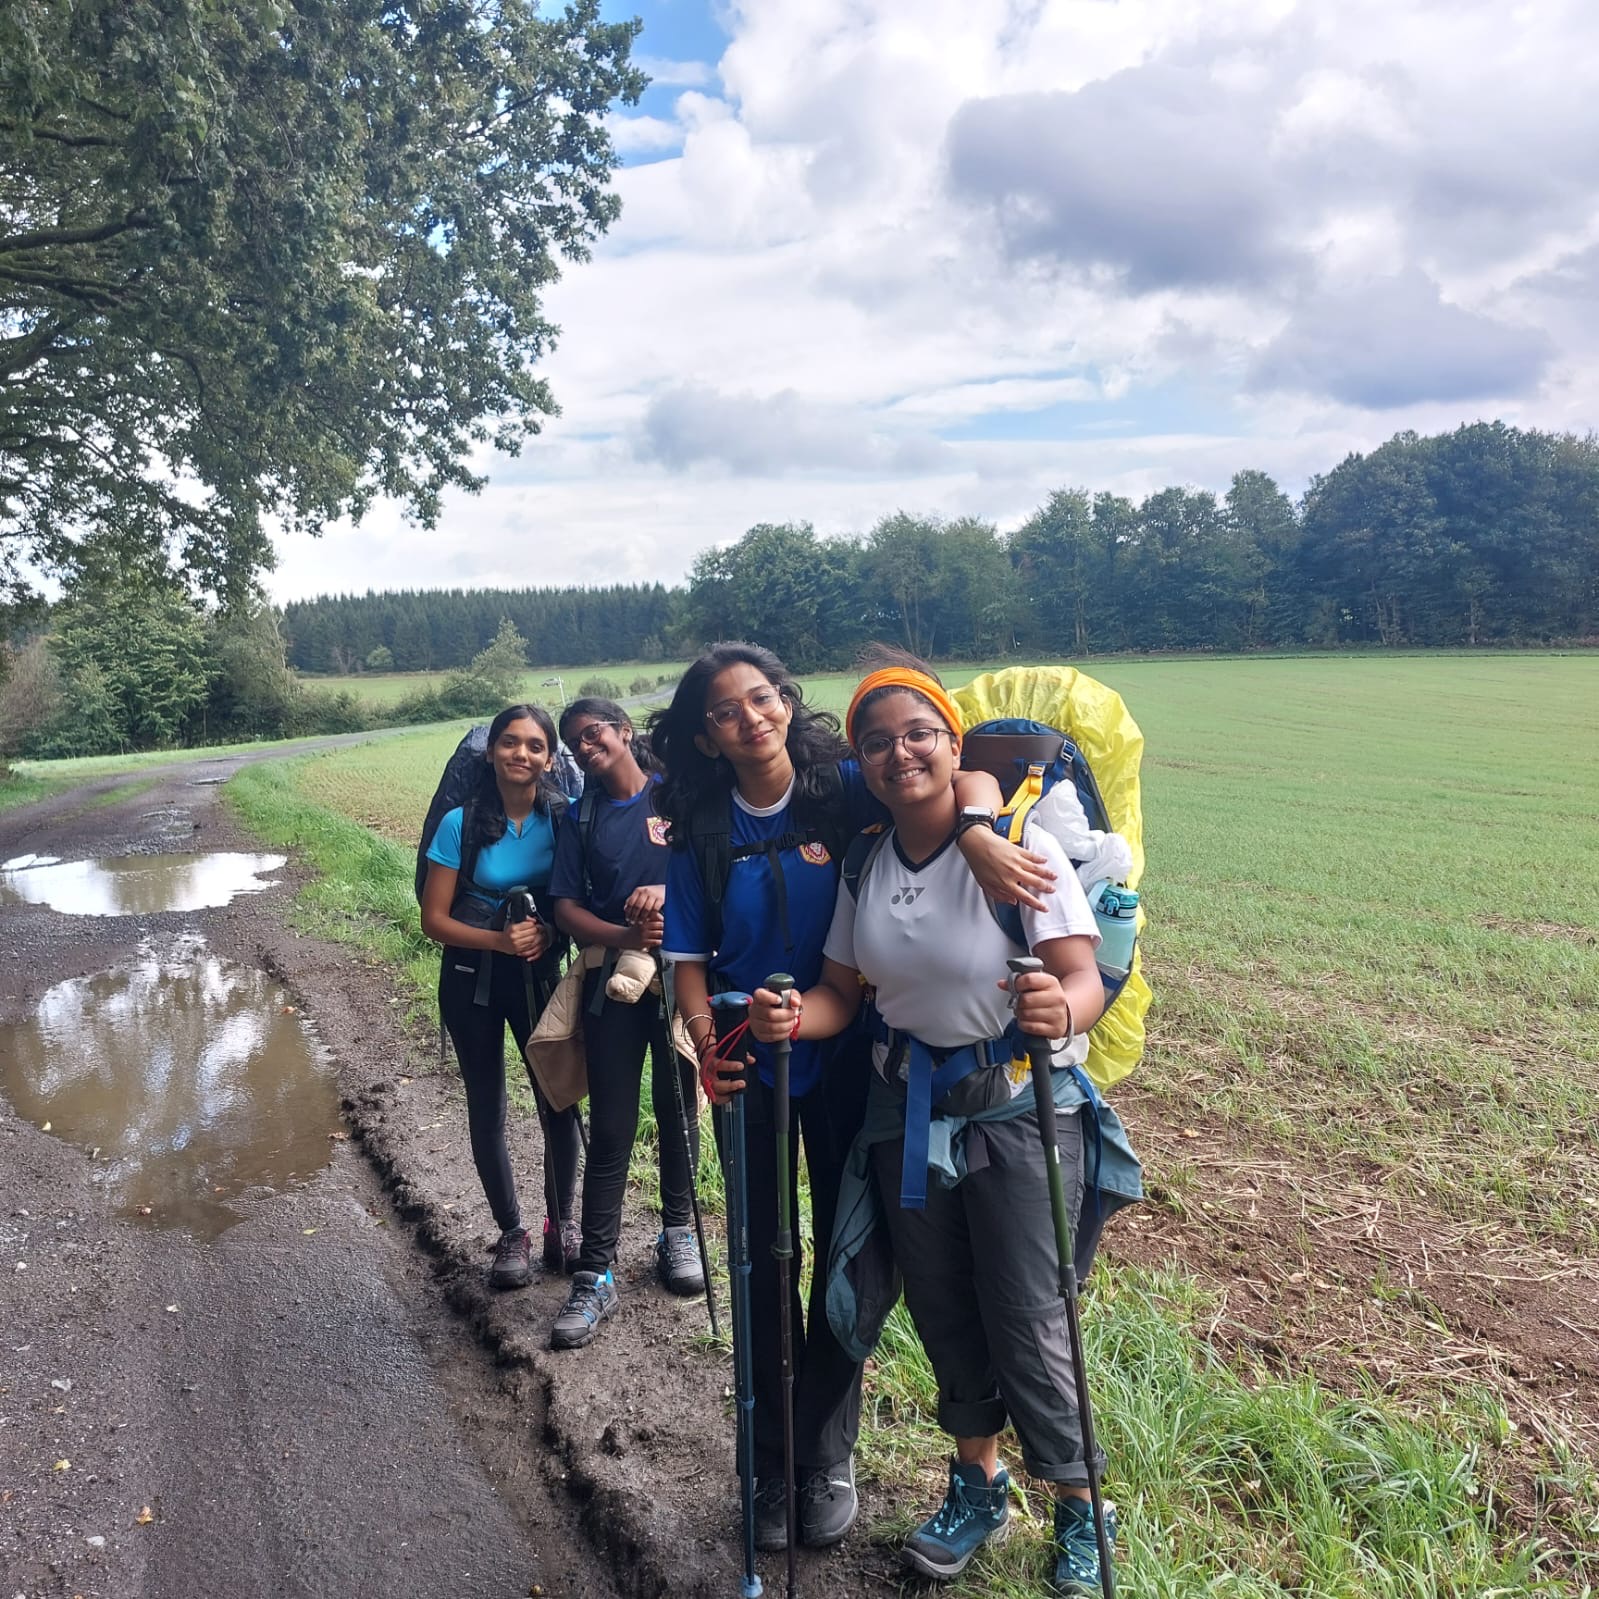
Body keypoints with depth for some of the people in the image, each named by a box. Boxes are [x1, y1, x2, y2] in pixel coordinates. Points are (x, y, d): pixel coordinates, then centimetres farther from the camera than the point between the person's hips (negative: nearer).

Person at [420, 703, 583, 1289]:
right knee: (487, 1110, 9)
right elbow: (434, 919, -10)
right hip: (473, 981, -1)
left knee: (560, 1101, 2)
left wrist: (548, 932, -18)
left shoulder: (563, 817, -8)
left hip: (541, 973, 1)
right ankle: (512, 1234, 27)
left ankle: (562, 1221, 25)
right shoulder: (461, 824, -13)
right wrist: (498, 939, -23)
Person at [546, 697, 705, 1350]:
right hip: (611, 979, 1)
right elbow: (566, 905, 2)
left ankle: (677, 1230, 33)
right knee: (611, 1129, 0)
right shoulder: (581, 819, 8)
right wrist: (623, 935, -16)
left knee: (677, 1109, 11)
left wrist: (667, 891, -24)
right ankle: (595, 1277, 6)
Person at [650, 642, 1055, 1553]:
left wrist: (979, 835, -42)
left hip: (845, 1058, -1)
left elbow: (969, 779, -21)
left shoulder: (844, 787, -13)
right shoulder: (705, 833, -7)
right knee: (765, 1263, 12)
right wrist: (705, 1036, -21)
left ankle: (827, 1460, 32)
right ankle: (772, 1465, 32)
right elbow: (689, 955, -4)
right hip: (750, 1067, 1)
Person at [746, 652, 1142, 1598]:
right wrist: (793, 1019, -20)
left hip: (1017, 1111, -5)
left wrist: (1063, 1011, -44)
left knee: (1027, 1323, 3)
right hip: (909, 1113, 5)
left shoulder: (1018, 846, -18)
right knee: (942, 1311, 18)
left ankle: (1079, 1517, 30)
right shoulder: (863, 865, -2)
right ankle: (978, 1486, 43)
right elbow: (842, 994, 1)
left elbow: (1085, 977, -22)